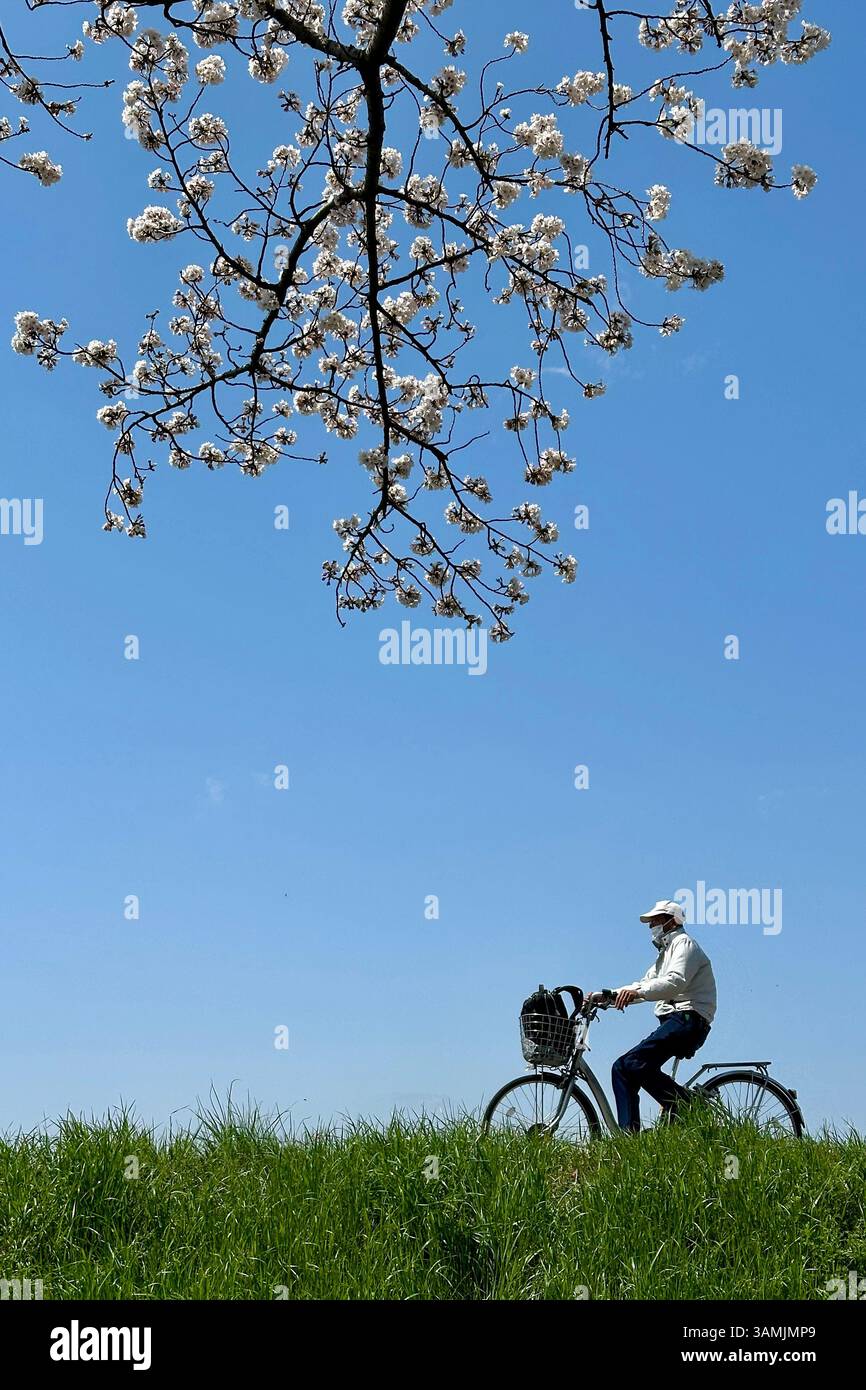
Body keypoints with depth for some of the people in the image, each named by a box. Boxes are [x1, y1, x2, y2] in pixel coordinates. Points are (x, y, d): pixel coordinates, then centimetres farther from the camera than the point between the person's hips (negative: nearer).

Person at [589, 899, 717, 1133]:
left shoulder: (684, 944, 0)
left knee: (637, 1063, -26)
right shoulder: (665, 954, 32)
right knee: (622, 1068, 0)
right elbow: (643, 986, 27)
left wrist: (637, 992, -30)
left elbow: (676, 982, -19)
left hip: (687, 1019, -10)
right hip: (674, 1022, 10)